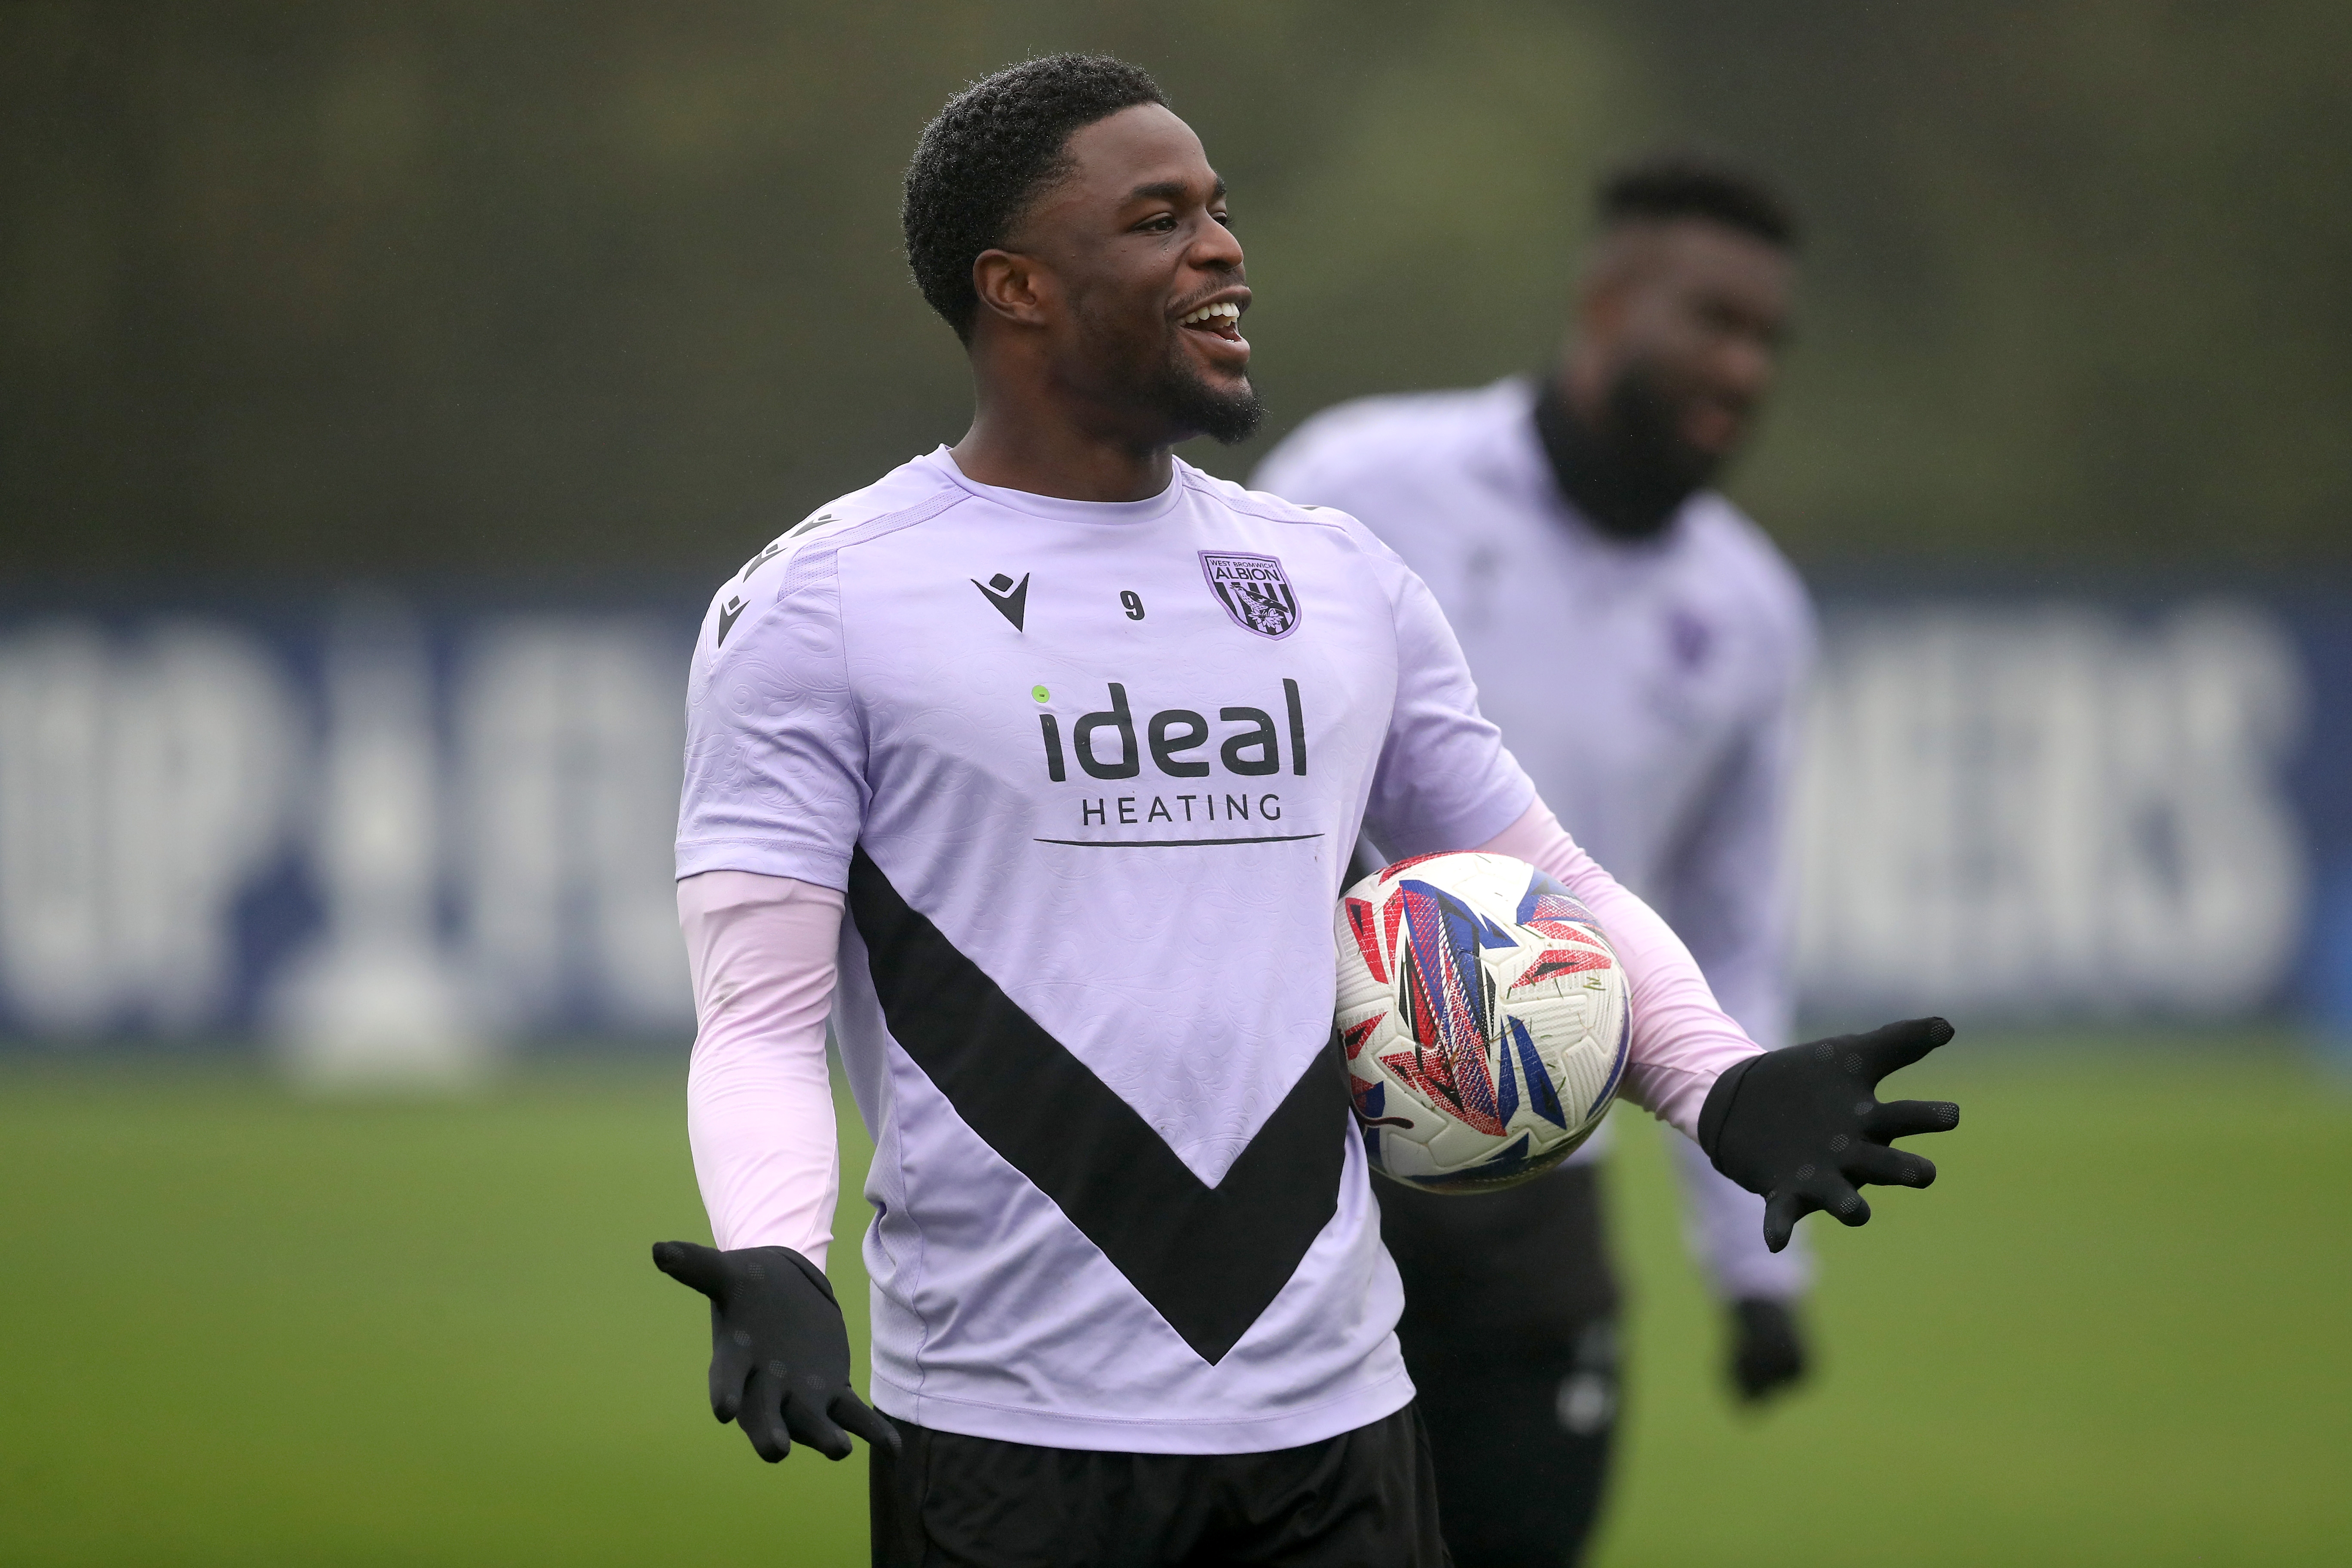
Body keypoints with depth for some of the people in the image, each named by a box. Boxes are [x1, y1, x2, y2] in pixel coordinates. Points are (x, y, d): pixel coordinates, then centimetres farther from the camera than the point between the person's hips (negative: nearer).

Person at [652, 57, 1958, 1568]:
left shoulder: (1343, 582, 13)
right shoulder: (818, 607, -2)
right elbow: (761, 1013, -8)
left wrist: (1723, 1086, -1)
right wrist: (773, 1271, -27)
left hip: (1335, 1425, 4)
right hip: (1014, 1434, -4)